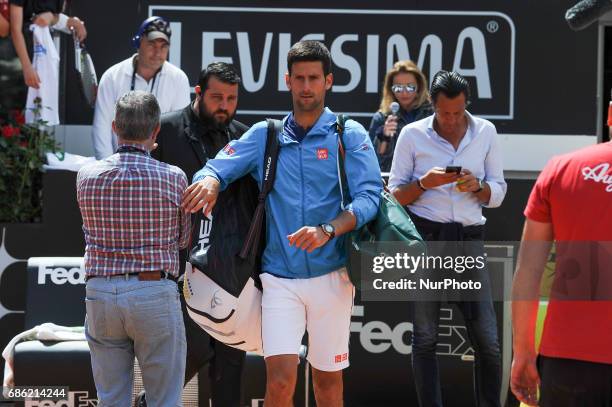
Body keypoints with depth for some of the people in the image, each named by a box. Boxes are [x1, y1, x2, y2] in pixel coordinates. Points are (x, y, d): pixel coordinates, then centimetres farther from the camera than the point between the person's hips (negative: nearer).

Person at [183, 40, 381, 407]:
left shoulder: (350, 135, 1)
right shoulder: (265, 135, 8)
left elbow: (368, 197, -11)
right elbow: (221, 167, 0)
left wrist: (327, 230, -27)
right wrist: (209, 180, -25)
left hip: (331, 276, 0)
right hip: (280, 277, 0)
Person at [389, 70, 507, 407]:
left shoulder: (485, 133, 7)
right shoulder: (412, 135, 2)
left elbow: (497, 194, 11)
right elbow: (395, 194, 4)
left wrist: (477, 186, -11)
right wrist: (424, 183, -14)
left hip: (469, 239, 1)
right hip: (424, 239, -1)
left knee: (487, 339, -2)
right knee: (425, 338, 2)